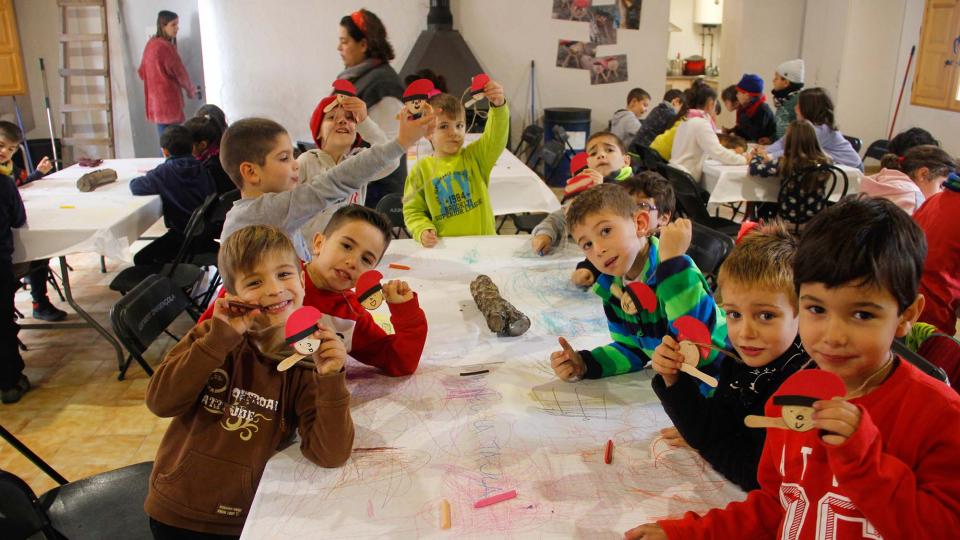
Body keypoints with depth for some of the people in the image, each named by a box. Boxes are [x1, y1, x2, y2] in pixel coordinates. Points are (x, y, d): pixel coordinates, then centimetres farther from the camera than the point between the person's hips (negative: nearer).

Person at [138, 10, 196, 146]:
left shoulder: (150, 44, 11)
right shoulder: (166, 47, -16)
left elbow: (142, 72, 18)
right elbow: (179, 72, -10)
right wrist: (190, 89, 7)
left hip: (155, 100, 9)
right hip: (168, 100, -9)